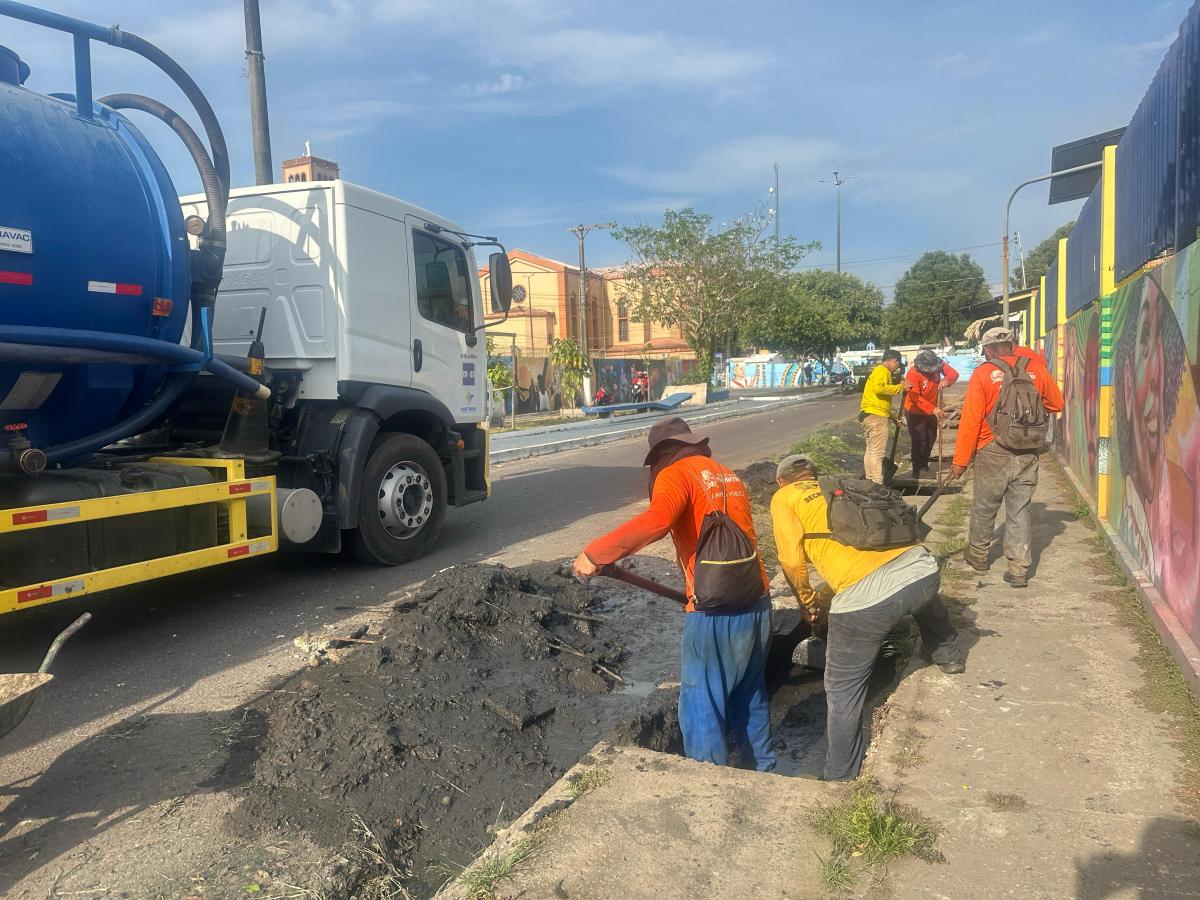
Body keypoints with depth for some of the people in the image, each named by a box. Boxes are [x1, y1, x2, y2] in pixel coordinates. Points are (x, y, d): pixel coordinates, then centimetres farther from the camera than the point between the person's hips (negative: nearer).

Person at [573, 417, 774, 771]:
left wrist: (595, 553, -24)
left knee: (701, 708, 4)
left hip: (716, 614, -8)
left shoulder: (676, 474, -7)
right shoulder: (728, 476, 17)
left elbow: (656, 520, -28)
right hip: (757, 604, 8)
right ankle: (763, 771, 40)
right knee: (749, 696, 25)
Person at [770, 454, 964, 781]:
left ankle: (840, 778, 24)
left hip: (864, 597, -6)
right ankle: (949, 657, 65)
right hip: (923, 570, 6)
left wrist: (809, 602, 20)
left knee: (843, 692, 14)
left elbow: (793, 560, 2)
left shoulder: (783, 498, 15)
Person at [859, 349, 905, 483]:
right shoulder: (882, 371, -7)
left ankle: (870, 481, 20)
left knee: (870, 451, 15)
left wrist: (892, 417, 27)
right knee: (877, 452, -11)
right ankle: (877, 484, -12)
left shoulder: (877, 371, 25)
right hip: (877, 416, -11)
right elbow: (879, 388, -27)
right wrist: (899, 387, -15)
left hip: (869, 415, 11)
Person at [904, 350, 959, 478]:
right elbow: (915, 397, -33)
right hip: (915, 413, -6)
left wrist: (946, 379, -39)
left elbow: (954, 373, -15)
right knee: (919, 441, -7)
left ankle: (924, 463, 35)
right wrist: (933, 409, -40)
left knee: (931, 438, 16)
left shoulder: (938, 365, -11)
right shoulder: (913, 373, -28)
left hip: (931, 411, 6)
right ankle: (916, 469, 6)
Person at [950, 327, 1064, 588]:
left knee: (984, 507, 15)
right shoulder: (1036, 368, 2)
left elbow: (971, 420, -10)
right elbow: (1056, 404, 13)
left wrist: (960, 461, -7)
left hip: (993, 452, -3)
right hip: (1028, 454, 3)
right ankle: (1019, 569, 9)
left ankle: (978, 555, 32)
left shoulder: (983, 373, -8)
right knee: (1020, 510, 10)